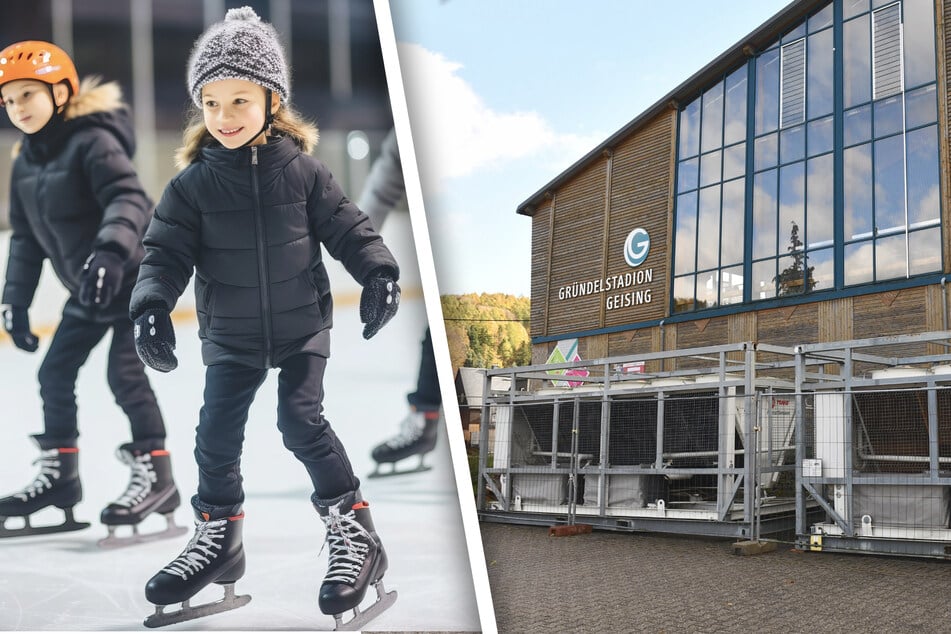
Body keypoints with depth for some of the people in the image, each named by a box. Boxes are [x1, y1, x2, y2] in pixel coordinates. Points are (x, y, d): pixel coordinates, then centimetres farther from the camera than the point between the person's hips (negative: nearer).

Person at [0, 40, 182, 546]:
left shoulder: (93, 141, -18)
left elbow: (130, 199, -32)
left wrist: (110, 251, -47)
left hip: (135, 276, -9)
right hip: (87, 289, 9)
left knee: (124, 372, -13)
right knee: (55, 372, 10)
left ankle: (154, 475, -1)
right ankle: (60, 475, 24)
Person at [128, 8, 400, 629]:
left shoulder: (303, 170, -7)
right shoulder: (193, 183, -7)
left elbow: (347, 227, -3)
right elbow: (167, 250, -6)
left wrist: (379, 273, -16)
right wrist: (152, 305, -21)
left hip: (303, 325, -2)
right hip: (230, 336, 2)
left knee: (302, 419, -12)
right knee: (217, 432, 3)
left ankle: (352, 525, 5)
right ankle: (218, 535, 24)